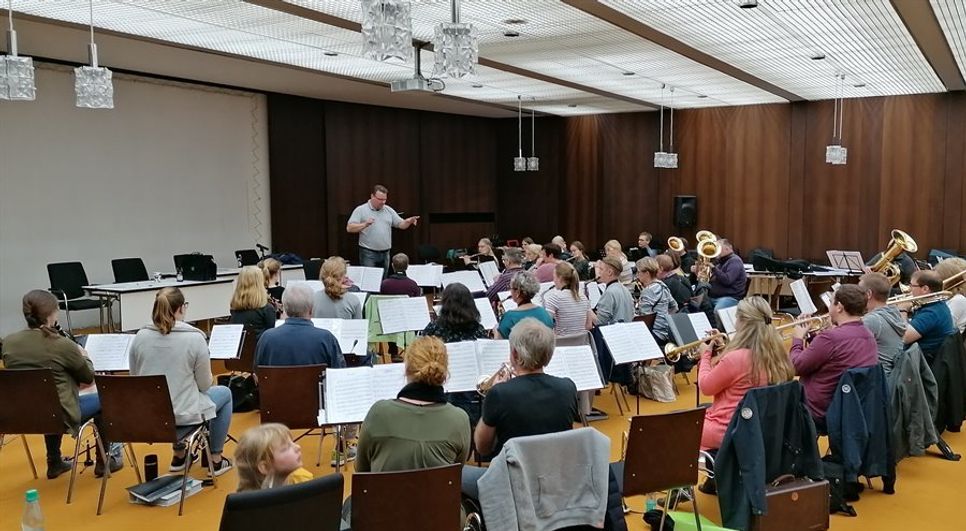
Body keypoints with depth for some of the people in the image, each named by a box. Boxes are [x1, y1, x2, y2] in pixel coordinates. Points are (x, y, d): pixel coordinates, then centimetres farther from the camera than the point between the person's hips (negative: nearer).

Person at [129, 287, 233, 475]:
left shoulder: (140, 337, -5)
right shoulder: (194, 338, -17)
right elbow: (204, 386, -9)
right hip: (183, 415, -5)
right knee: (224, 393, 24)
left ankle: (179, 456, 42)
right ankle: (216, 459, 28)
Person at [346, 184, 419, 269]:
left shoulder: (389, 210, 11)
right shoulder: (361, 210, -3)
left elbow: (401, 224, 10)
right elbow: (349, 228, -9)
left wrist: (409, 221, -12)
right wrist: (365, 225, -25)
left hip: (385, 253, 5)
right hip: (368, 253, -5)